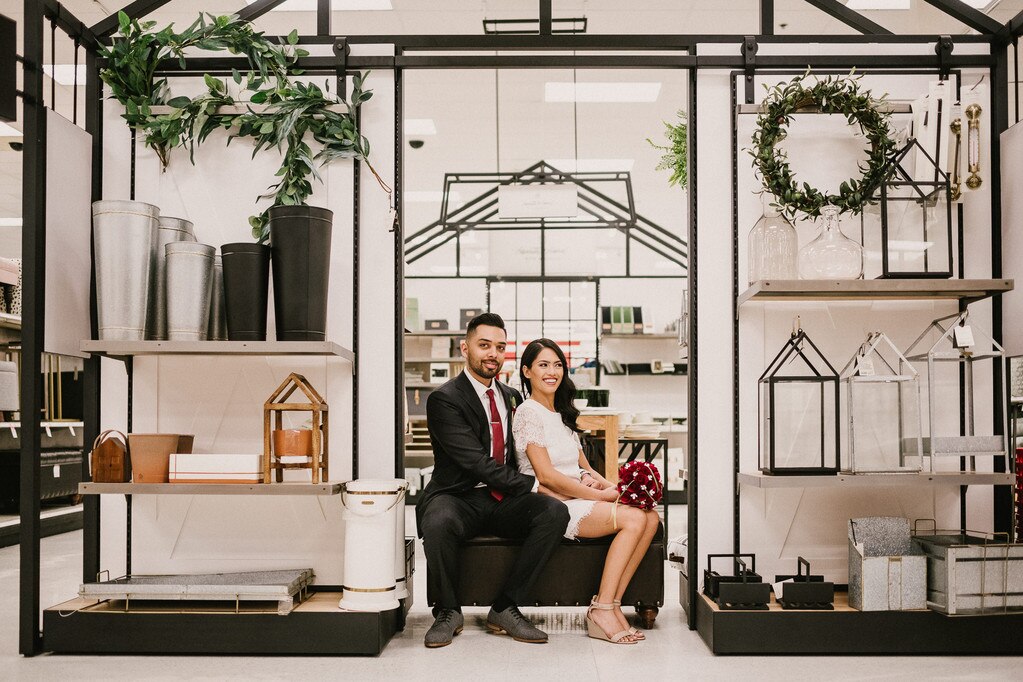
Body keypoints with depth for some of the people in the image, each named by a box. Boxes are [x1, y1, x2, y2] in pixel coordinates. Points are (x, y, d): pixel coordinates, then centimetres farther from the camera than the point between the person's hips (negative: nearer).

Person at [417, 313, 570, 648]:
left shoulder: (512, 397, 16)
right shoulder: (444, 399, -7)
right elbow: (478, 464, -16)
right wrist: (533, 484, -17)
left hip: (504, 501, 5)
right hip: (459, 498, -5)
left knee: (555, 511, -23)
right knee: (437, 522, -38)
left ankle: (505, 608, -13)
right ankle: (448, 611, -10)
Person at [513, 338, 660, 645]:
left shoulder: (563, 413, 20)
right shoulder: (528, 413, -6)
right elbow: (546, 475, -14)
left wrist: (610, 485, -3)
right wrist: (601, 495, -13)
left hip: (579, 499, 8)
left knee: (650, 516, -15)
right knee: (634, 518, -25)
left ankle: (611, 605, -14)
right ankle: (602, 611, -19)